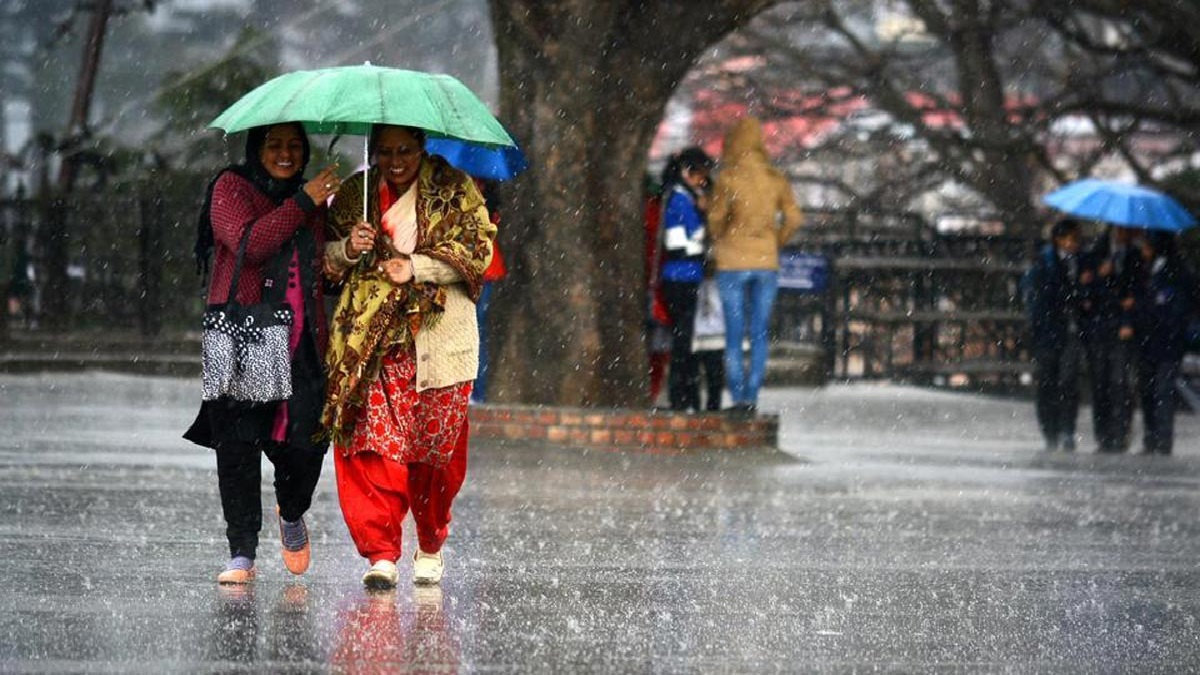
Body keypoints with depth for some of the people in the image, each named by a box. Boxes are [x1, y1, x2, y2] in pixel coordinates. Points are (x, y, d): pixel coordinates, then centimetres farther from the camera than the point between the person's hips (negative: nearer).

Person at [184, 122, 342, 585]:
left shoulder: (314, 199, 20)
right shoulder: (231, 189, 4)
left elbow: (326, 272, 25)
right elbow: (249, 243, -14)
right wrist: (302, 204, -12)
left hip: (301, 341, 4)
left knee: (306, 442, -5)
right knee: (238, 442, -9)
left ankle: (292, 513, 27)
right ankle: (242, 554, -4)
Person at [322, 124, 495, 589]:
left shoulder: (454, 189, 4)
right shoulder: (354, 193, 13)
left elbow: (476, 248, -4)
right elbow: (326, 257, 16)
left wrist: (416, 267, -14)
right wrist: (349, 249, -7)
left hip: (438, 337, -1)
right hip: (371, 339, 1)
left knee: (437, 446, 1)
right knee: (375, 444, -10)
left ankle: (430, 548, 21)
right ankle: (381, 554, -10)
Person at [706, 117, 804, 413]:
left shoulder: (728, 178, -8)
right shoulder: (776, 179, 2)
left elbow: (716, 217, -5)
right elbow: (794, 219, -1)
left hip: (733, 261, -3)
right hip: (766, 262, 3)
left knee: (734, 336, 2)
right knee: (759, 335, 7)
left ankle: (738, 397, -4)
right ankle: (752, 397, 2)